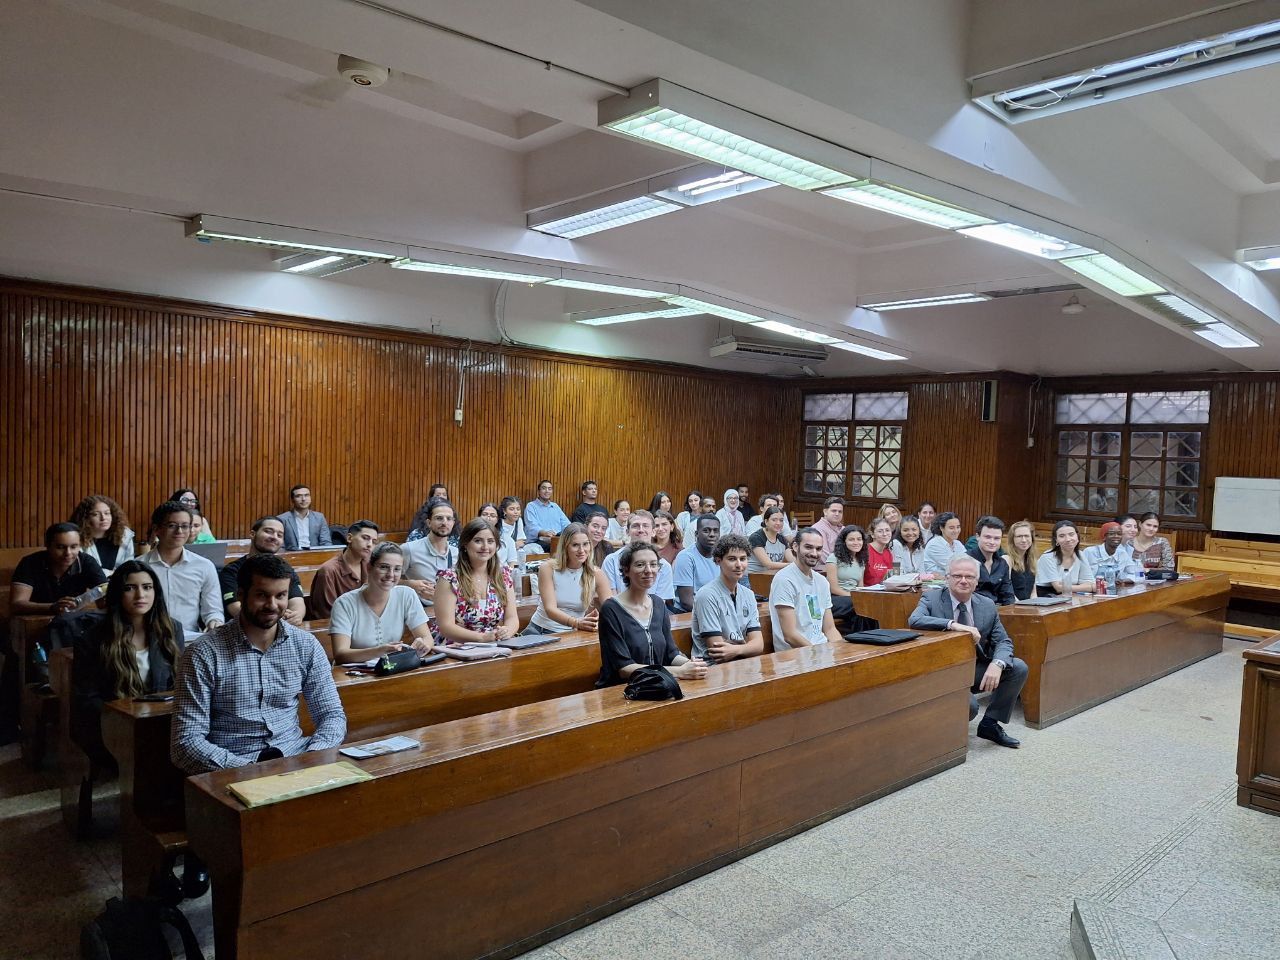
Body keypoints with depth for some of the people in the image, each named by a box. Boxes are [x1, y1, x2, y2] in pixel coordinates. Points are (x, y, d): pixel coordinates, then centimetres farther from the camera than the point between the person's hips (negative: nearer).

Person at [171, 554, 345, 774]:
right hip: (232, 769, -3)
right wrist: (247, 768, -21)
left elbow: (332, 714, 8)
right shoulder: (204, 654, -6)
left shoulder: (306, 646, 5)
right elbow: (186, 741, -9)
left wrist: (311, 758, -11)